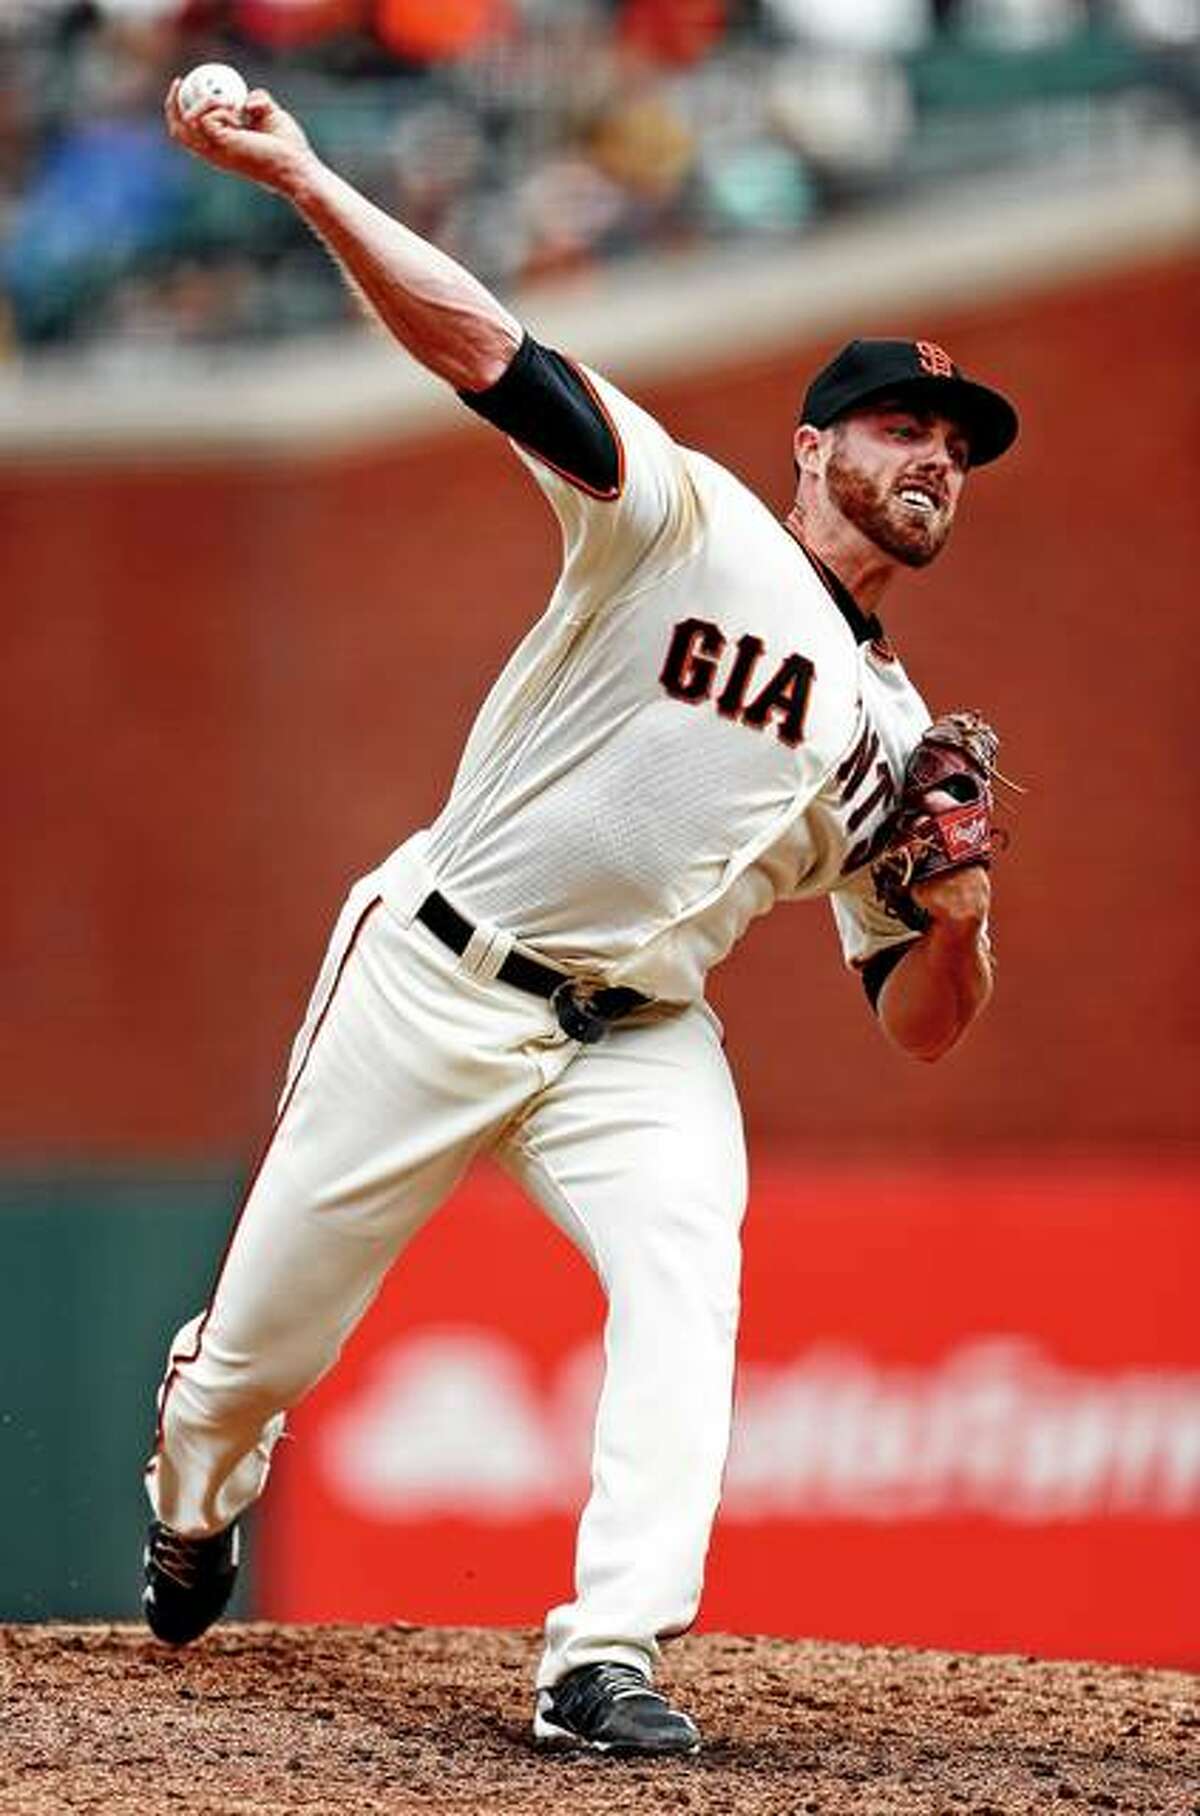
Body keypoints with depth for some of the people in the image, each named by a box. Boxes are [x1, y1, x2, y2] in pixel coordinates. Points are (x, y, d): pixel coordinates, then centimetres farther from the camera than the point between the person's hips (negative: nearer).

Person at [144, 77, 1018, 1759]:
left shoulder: (890, 728, 9)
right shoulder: (693, 523, -5)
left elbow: (917, 1024, 9)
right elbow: (489, 349, -18)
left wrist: (957, 920, -15)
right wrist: (298, 176, -31)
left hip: (640, 1039, 3)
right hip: (441, 983, -3)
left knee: (687, 1272, -26)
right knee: (266, 1337, 4)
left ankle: (605, 1656, -30)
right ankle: (195, 1491, 40)